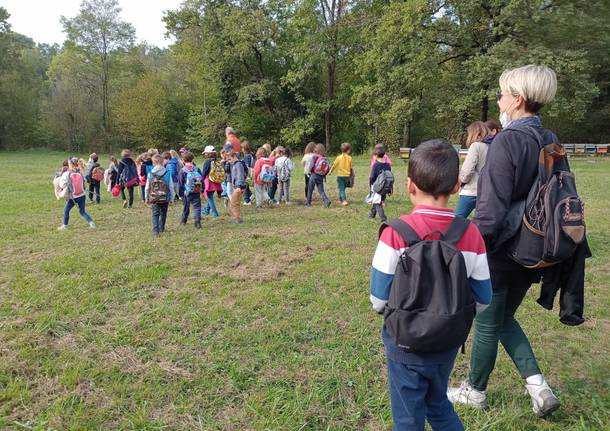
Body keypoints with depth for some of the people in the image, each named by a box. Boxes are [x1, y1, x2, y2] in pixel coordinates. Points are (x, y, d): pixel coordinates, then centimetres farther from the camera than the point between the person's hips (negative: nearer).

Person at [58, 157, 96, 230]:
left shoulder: (66, 174, -10)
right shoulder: (80, 173, 0)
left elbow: (63, 185, -13)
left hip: (73, 197, -3)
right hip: (82, 195, 3)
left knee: (66, 210, 17)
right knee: (82, 211, 14)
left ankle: (65, 226, 24)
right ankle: (91, 222, -3)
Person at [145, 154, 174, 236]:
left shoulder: (150, 174, -5)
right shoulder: (168, 173, -7)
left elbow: (147, 188, 1)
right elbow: (171, 187, -4)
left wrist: (147, 199, 13)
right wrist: (171, 199, 5)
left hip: (154, 199, 0)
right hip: (165, 199, 0)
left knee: (155, 215, 5)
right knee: (163, 214, 18)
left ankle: (156, 231, -8)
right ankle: (161, 229, 33)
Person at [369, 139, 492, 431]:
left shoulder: (396, 233, -22)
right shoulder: (471, 234, -10)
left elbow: (379, 300, -16)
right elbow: (482, 301, -3)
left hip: (406, 343, -3)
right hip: (448, 341, 4)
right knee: (438, 404, 30)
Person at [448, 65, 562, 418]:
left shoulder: (507, 141, -20)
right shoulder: (551, 143, 4)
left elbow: (491, 210, -25)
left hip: (500, 252, -7)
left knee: (487, 324, 11)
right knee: (505, 319, 24)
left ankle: (475, 391, 30)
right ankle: (538, 386, 18)